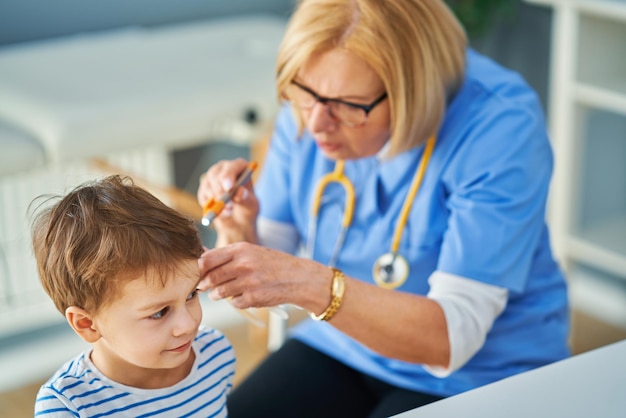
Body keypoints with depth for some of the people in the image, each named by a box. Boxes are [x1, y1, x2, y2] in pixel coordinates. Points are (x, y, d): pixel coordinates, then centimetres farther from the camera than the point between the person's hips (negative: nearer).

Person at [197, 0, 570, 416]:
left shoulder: (500, 123, -24)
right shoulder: (312, 102, -9)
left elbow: (452, 338, -27)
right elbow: (262, 281, -1)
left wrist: (311, 285, -38)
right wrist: (239, 231, -22)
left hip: (477, 377, -3)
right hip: (339, 348, 4)